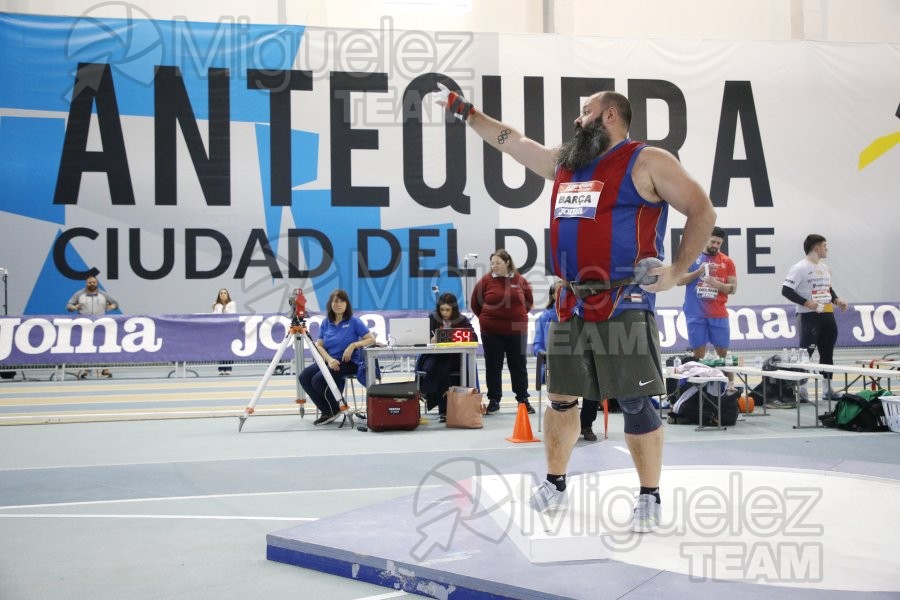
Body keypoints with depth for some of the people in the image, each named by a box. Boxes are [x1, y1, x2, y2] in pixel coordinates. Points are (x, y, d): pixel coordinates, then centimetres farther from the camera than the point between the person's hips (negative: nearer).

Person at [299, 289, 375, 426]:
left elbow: (371, 339, -7)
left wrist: (354, 345, -21)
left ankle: (335, 409, -1)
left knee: (318, 379, -26)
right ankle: (326, 411, -4)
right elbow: (318, 345, 3)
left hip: (348, 362, -6)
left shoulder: (354, 321, -4)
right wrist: (329, 359, -15)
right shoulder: (326, 323, 9)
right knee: (304, 376, -17)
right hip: (330, 361, 6)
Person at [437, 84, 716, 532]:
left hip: (625, 306, -6)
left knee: (636, 403, -3)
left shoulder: (647, 163, -3)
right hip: (571, 306, 7)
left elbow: (702, 211, -4)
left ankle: (649, 498, 10)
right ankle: (555, 484, 28)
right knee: (560, 397, 13)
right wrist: (462, 109, 28)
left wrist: (677, 269, -13)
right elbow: (510, 140, 25)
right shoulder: (563, 163, 16)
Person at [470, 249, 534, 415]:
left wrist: (519, 315, 11)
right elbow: (475, 304, 6)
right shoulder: (485, 280, -3)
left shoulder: (520, 280, 0)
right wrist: (486, 318, 9)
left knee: (519, 366, 9)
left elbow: (529, 301, 14)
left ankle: (523, 399, 20)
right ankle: (493, 401, 14)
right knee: (493, 367, 5)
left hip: (517, 331, 1)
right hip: (491, 332, -1)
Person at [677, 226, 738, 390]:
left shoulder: (727, 261, 7)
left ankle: (730, 384, 11)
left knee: (723, 351, 4)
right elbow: (679, 280, 0)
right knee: (698, 352, 1)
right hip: (695, 314, -1)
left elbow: (733, 288, 3)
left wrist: (717, 284, -15)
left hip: (718, 314, 1)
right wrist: (699, 271, -12)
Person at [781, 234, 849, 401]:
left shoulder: (825, 268, 15)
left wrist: (837, 300, 6)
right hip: (809, 316, -8)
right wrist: (806, 302, -23)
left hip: (827, 315, 8)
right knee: (805, 353, -10)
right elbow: (786, 290, -16)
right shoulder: (800, 268, -11)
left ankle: (828, 389, 18)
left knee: (827, 353, 11)